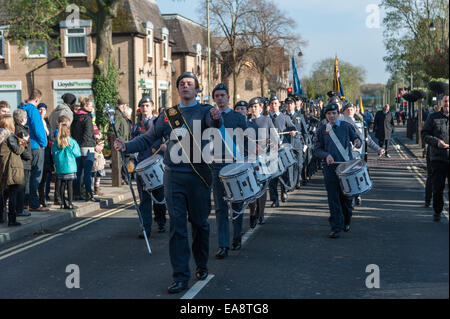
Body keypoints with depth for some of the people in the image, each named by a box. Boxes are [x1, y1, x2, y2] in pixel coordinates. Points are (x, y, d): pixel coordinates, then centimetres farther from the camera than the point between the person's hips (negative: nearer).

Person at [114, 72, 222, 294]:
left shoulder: (204, 111, 3)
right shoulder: (168, 115, 11)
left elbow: (215, 123, -20)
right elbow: (149, 138, 12)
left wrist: (216, 118, -44)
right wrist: (127, 147, -4)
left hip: (198, 176, -2)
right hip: (174, 176, 2)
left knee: (200, 223, 10)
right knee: (177, 226, -2)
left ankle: (202, 266, 30)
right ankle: (180, 276, 1)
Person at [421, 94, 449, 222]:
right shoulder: (433, 117, 6)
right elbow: (424, 134, 5)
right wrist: (436, 141, -13)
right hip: (438, 157, 0)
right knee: (438, 187, 6)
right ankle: (437, 212, 20)